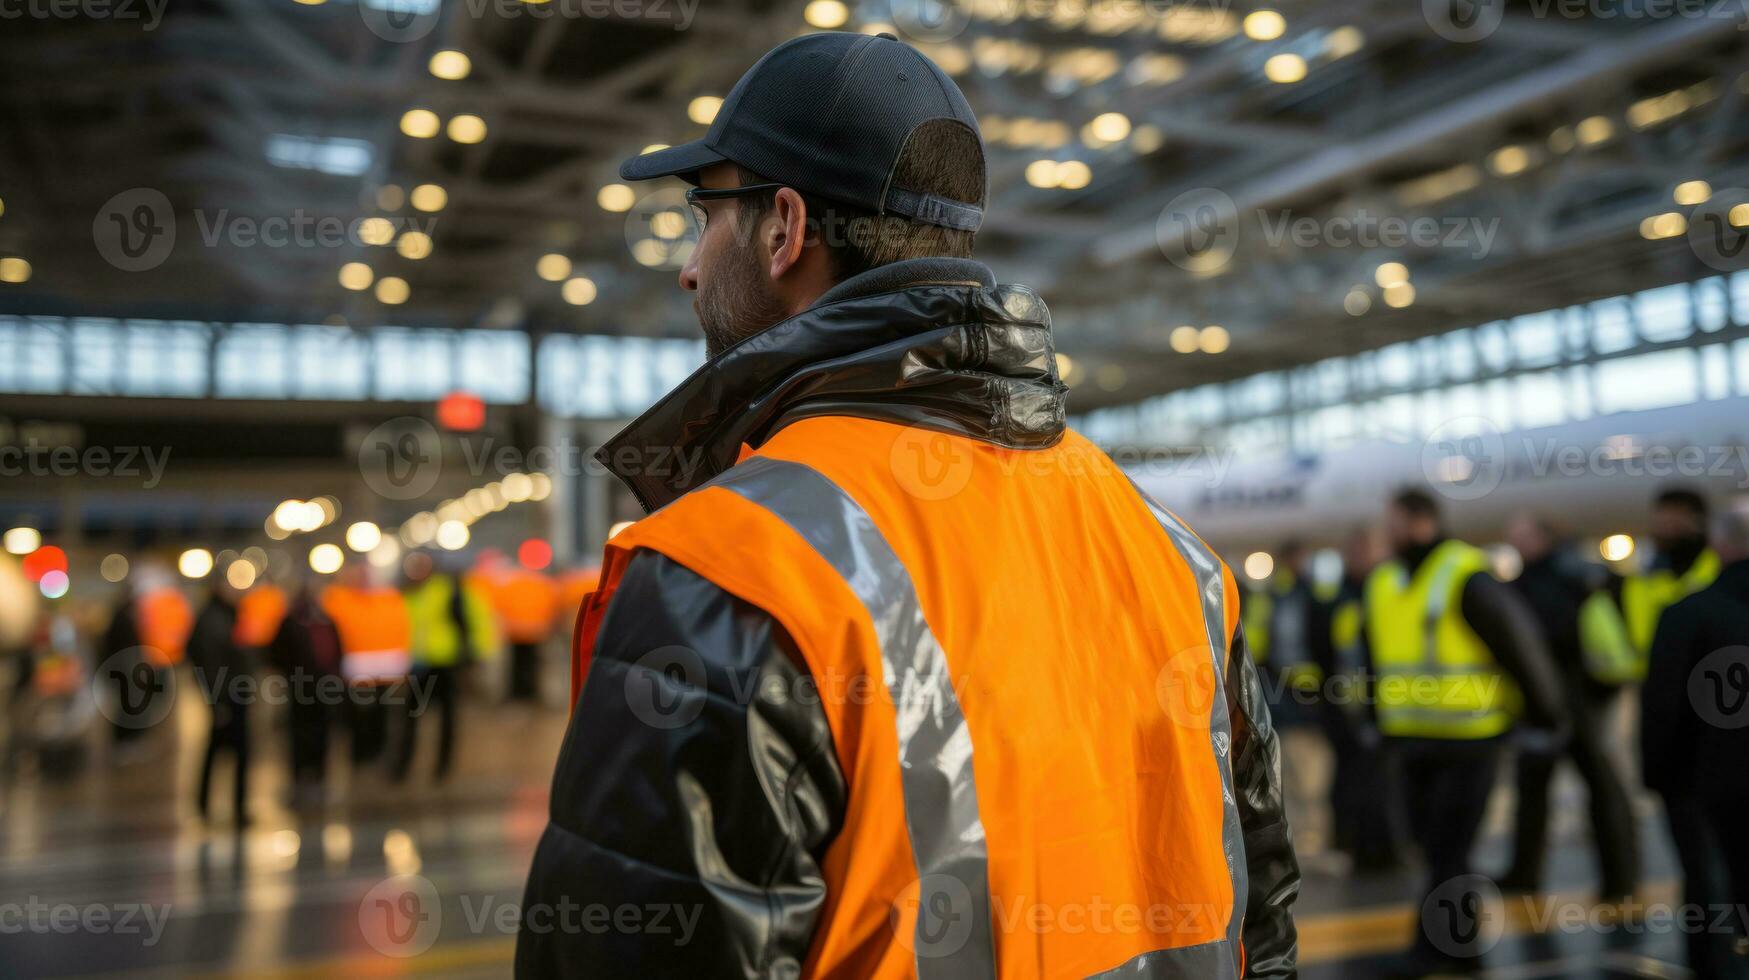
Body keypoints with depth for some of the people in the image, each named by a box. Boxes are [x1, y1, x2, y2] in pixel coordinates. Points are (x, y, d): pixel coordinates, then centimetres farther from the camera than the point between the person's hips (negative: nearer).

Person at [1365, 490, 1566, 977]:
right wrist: (1381, 719, 22)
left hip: (1468, 741, -7)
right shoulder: (1383, 583, 10)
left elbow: (1521, 645, -8)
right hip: (1409, 740, 7)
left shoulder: (1467, 579, -13)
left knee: (1447, 847, -2)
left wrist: (1543, 718, -1)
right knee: (1429, 839, 12)